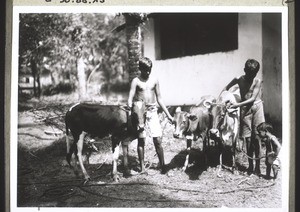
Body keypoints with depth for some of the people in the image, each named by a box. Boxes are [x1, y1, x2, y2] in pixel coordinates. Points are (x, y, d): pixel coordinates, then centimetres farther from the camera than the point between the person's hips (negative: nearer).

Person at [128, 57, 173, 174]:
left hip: (153, 112, 2)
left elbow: (159, 99, 13)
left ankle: (163, 166, 5)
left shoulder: (154, 81, 8)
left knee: (158, 140, -3)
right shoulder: (136, 81, -1)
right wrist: (130, 110, -26)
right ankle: (142, 168, 9)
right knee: (141, 140, 2)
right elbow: (130, 99, -7)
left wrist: (168, 115, 11)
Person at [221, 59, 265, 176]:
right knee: (248, 138, 1)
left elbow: (253, 98, -14)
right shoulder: (238, 79, -1)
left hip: (256, 106, -2)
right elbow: (226, 88, 14)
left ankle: (257, 166, -1)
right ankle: (250, 165, 11)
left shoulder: (257, 81, -7)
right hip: (245, 109, 2)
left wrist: (238, 104, -23)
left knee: (257, 137, -7)